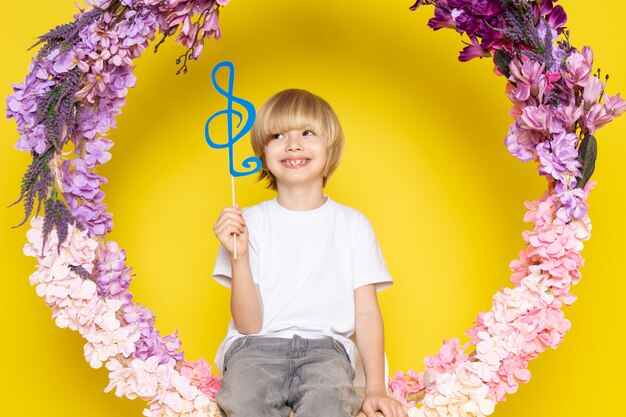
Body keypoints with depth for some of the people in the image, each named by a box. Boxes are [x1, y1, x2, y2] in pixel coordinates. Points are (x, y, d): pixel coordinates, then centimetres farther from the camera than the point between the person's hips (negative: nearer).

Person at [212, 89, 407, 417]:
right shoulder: (250, 222, 5)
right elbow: (249, 324, 0)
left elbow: (366, 312, 6)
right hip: (256, 346, 0)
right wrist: (238, 256, -14)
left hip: (324, 345, 0)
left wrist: (375, 388, -6)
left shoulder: (352, 224, 9)